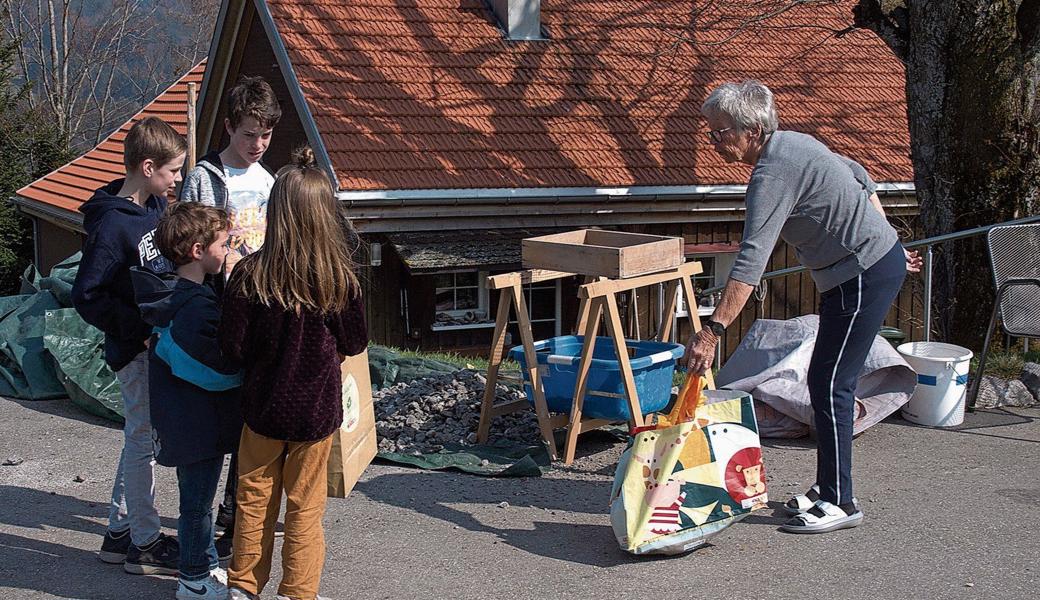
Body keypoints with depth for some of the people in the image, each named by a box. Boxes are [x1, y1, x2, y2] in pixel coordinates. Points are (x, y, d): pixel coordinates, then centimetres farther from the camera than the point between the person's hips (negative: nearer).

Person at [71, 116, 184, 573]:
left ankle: (119, 531, 30)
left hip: (160, 341, 9)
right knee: (143, 439, 1)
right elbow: (87, 296, -21)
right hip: (136, 349, -9)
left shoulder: (155, 206, 5)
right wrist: (141, 328, -21)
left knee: (140, 436, 17)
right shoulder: (112, 226, -21)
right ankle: (145, 544, 13)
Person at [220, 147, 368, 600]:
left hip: (264, 405, 0)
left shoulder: (250, 274, -16)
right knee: (305, 506, 13)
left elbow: (232, 346, -13)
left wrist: (265, 358, 7)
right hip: (317, 408, 0)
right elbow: (355, 343, -2)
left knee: (254, 500, 17)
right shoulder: (339, 278, -14)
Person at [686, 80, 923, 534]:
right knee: (826, 382, 13)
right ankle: (828, 488, 22)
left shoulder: (773, 174, -22)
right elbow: (860, 179, 21)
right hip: (882, 259, 10)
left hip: (865, 275, -10)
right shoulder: (791, 143, 8)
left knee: (830, 385, -6)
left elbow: (751, 262, -32)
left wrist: (713, 330, -36)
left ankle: (839, 502, 1)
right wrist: (881, 239, 29)